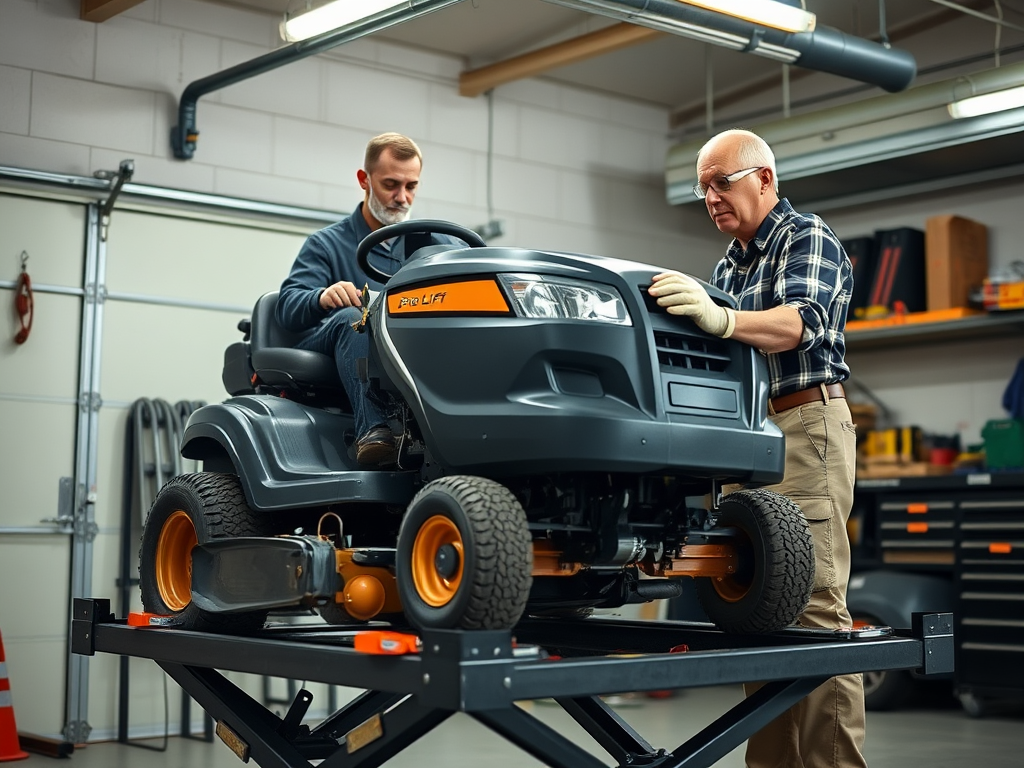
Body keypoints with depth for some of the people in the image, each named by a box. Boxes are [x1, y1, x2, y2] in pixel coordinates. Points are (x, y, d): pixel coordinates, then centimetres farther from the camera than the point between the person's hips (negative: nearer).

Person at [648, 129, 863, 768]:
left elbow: (801, 322, -20)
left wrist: (721, 318, -37)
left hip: (806, 426, -8)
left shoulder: (808, 238, -1)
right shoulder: (729, 264, 23)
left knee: (812, 601, -12)